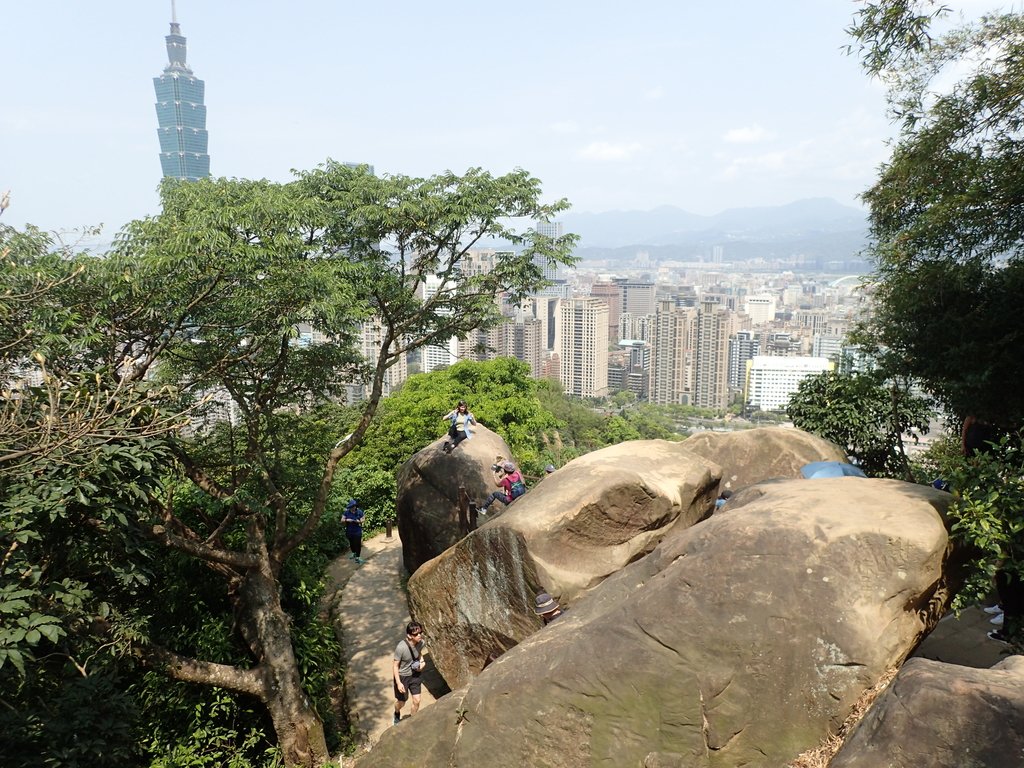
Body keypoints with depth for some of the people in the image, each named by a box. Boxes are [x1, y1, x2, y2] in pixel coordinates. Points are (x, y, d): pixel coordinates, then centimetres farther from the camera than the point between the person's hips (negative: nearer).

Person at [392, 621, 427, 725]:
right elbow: (395, 665, -21)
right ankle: (397, 714, 52)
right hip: (402, 676, -4)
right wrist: (398, 683, -21)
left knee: (416, 701, 8)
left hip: (414, 675, 4)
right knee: (401, 702, 17)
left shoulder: (422, 643, -18)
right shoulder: (401, 647, -34)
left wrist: (422, 662, -11)